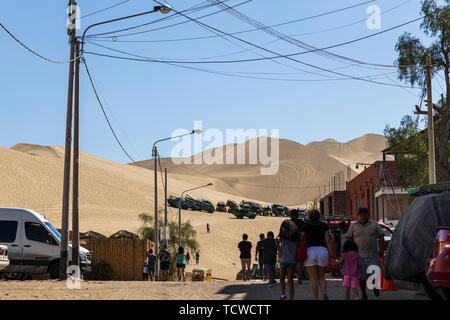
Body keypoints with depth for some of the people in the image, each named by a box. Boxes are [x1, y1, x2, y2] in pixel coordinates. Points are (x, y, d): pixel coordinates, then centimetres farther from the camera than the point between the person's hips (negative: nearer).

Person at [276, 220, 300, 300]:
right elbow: (298, 245, 1)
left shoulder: (282, 233, 6)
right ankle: (291, 298, 0)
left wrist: (279, 250, -10)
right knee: (290, 280, 5)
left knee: (282, 278, 13)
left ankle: (283, 294, -4)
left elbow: (277, 240, -13)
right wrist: (297, 257, 5)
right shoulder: (296, 234, 11)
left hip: (284, 258, -2)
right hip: (293, 259, 2)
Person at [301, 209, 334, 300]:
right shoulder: (324, 225, 9)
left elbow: (302, 241, 2)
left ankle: (316, 299, -1)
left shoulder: (305, 226, 6)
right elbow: (328, 241, 2)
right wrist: (331, 255, 0)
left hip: (309, 251, -1)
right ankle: (324, 293, -12)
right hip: (323, 251, 1)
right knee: (321, 276, 13)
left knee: (313, 278, 3)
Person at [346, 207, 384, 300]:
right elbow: (348, 239, 8)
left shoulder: (374, 224, 6)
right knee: (361, 276, -1)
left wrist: (381, 249, -5)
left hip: (373, 255, 0)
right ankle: (363, 295, 15)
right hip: (359, 256, 0)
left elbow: (381, 237, 5)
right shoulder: (353, 226, 6)